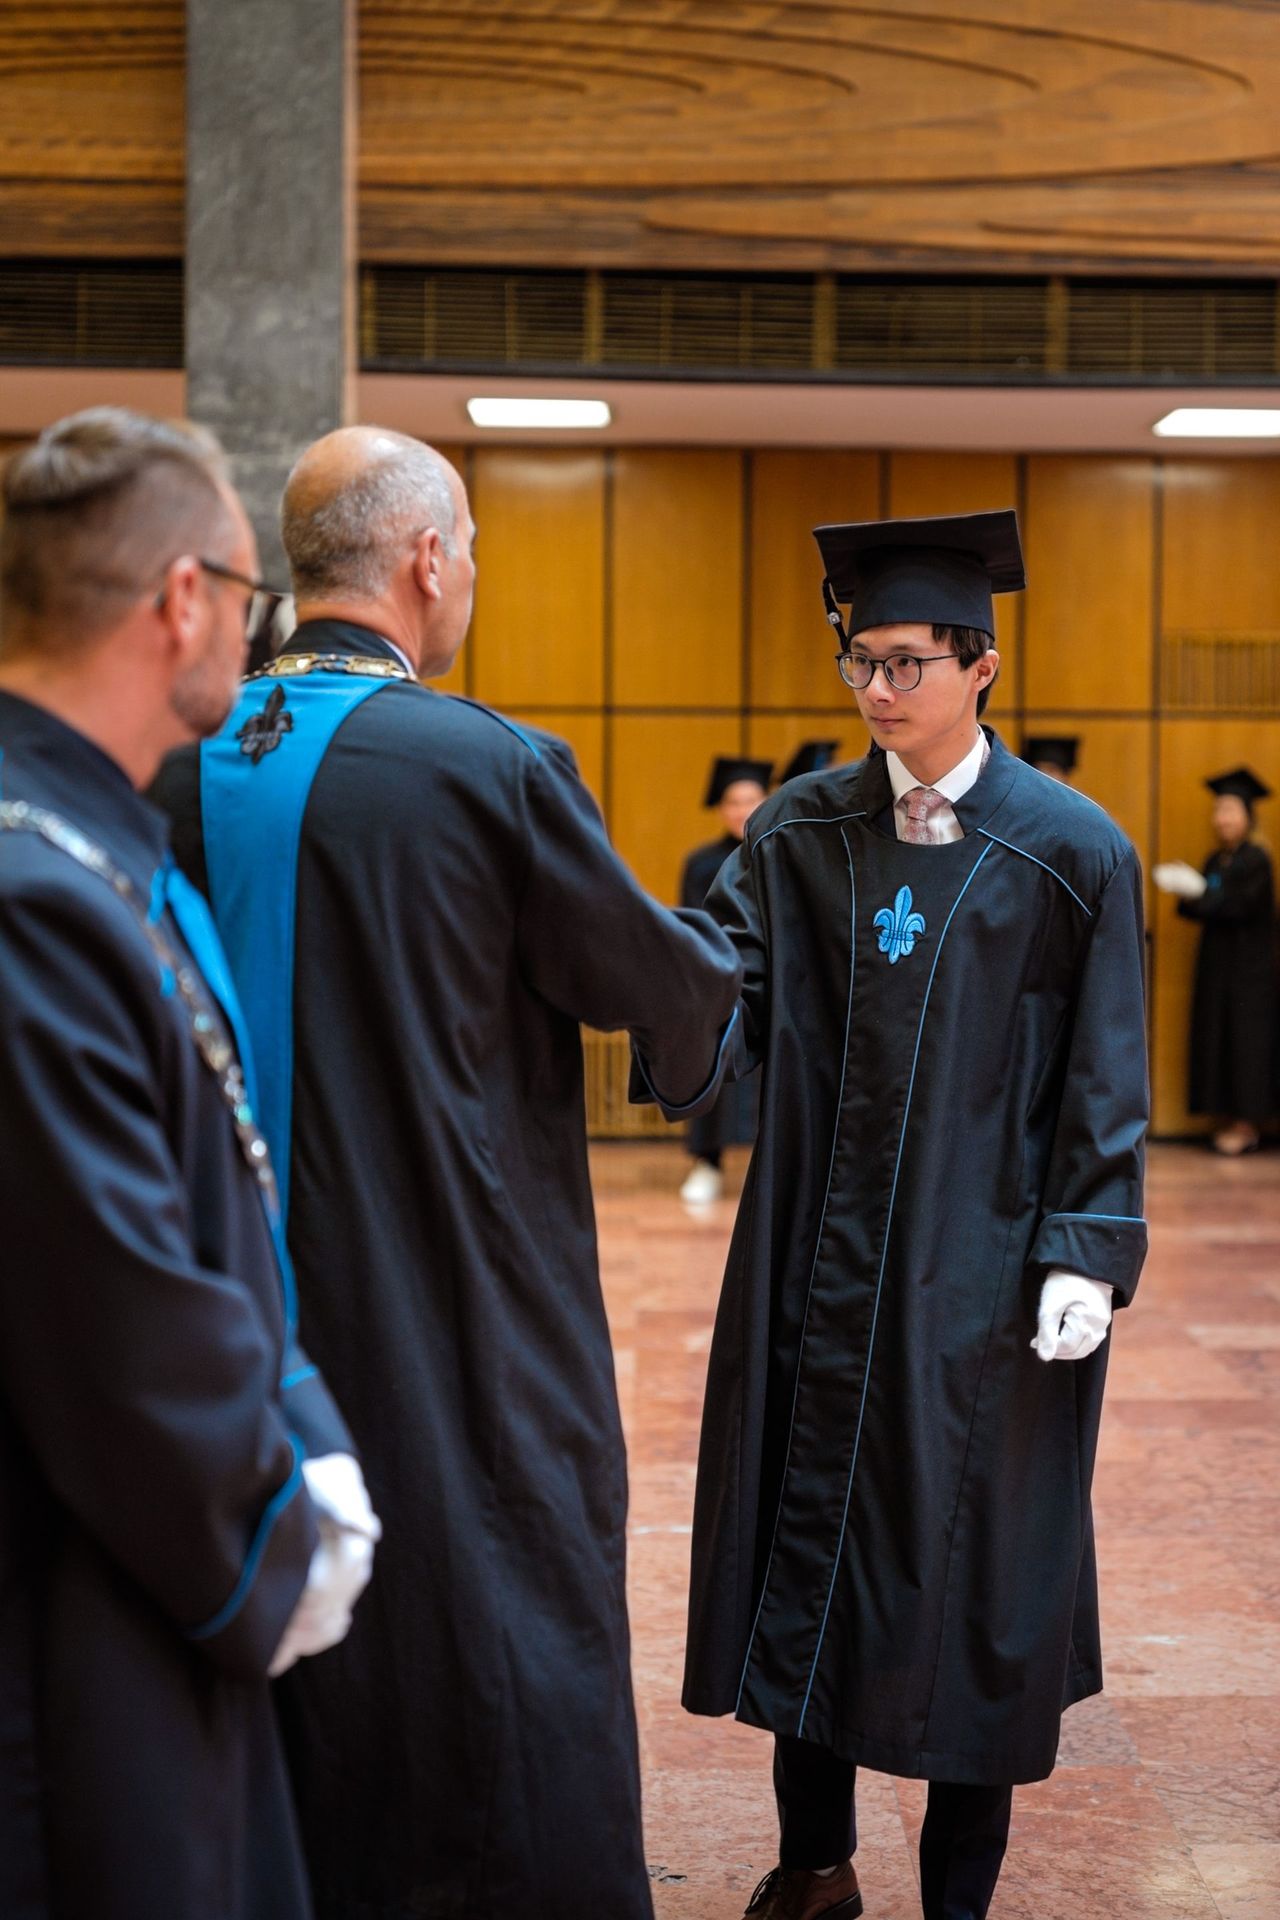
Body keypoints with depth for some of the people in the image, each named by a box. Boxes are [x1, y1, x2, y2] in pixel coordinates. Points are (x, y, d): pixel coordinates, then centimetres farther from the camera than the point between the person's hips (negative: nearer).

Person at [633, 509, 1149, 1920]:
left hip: (978, 1269, -3)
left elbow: (1104, 1077, -4)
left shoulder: (1070, 851, -4)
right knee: (801, 1543, 10)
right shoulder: (802, 829, 4)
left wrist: (1086, 1256, -11)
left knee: (966, 1565, 6)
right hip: (818, 1253, 3)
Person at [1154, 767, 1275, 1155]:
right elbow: (1208, 908, 8)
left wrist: (1194, 892, -17)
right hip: (1216, 962, 7)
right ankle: (1226, 1117, 11)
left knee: (1245, 1038, -4)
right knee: (1216, 1038, 6)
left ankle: (1247, 1124, 1)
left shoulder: (1256, 860, -10)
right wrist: (1186, 892, -10)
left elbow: (1239, 907, -19)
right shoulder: (1216, 860, 11)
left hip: (1248, 966, -7)